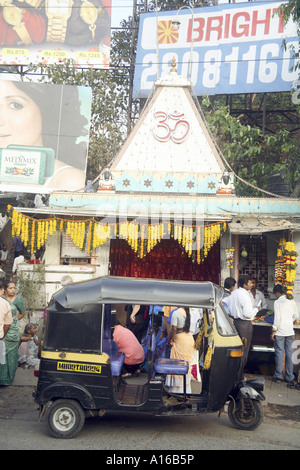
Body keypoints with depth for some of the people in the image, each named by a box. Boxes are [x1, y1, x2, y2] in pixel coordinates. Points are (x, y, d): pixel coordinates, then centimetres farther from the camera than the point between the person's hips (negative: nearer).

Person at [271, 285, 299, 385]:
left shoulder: (277, 302, -8)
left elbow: (277, 318, -14)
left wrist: (274, 330, -7)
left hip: (280, 332, -4)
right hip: (290, 331, 4)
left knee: (279, 353, 3)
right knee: (289, 354, 8)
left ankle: (278, 376, 7)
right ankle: (289, 377, 13)